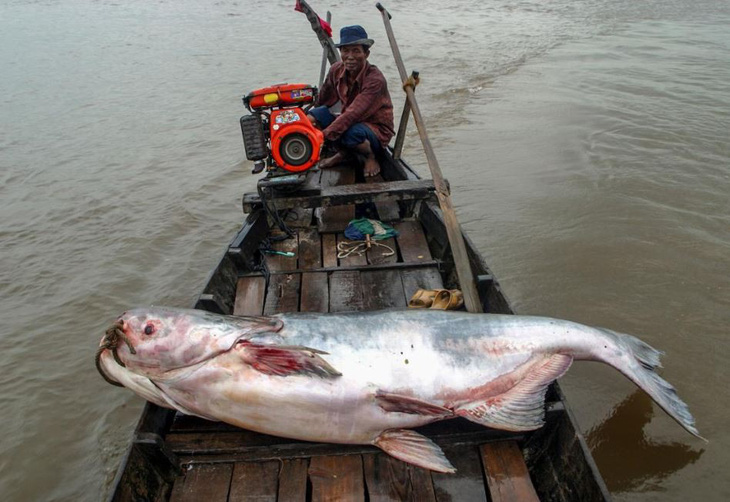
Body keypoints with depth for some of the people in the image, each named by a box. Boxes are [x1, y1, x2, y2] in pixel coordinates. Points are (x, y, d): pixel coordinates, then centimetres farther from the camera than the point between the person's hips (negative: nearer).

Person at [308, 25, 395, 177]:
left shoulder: (375, 80, -27)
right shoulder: (337, 70, -7)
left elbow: (353, 114, -37)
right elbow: (323, 101, 9)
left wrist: (324, 135, -43)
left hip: (376, 130, -6)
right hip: (350, 122, 6)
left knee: (351, 133, -40)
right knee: (314, 115, -17)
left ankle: (370, 156, -5)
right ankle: (342, 152, 4)